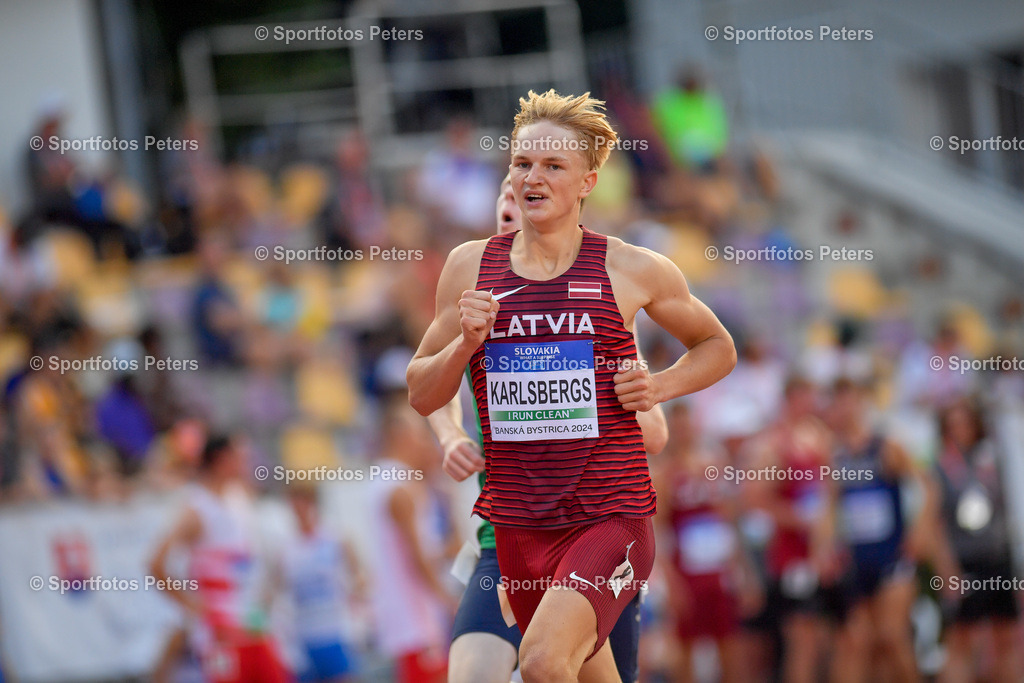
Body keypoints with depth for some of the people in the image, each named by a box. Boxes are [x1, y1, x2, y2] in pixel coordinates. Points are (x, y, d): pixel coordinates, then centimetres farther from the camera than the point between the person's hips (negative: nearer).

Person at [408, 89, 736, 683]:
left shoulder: (632, 270, 0)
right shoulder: (471, 266, 6)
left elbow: (718, 347, 16)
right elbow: (422, 397, 11)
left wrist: (660, 388, -3)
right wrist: (465, 344, -8)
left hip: (613, 516, -4)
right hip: (517, 521, 4)